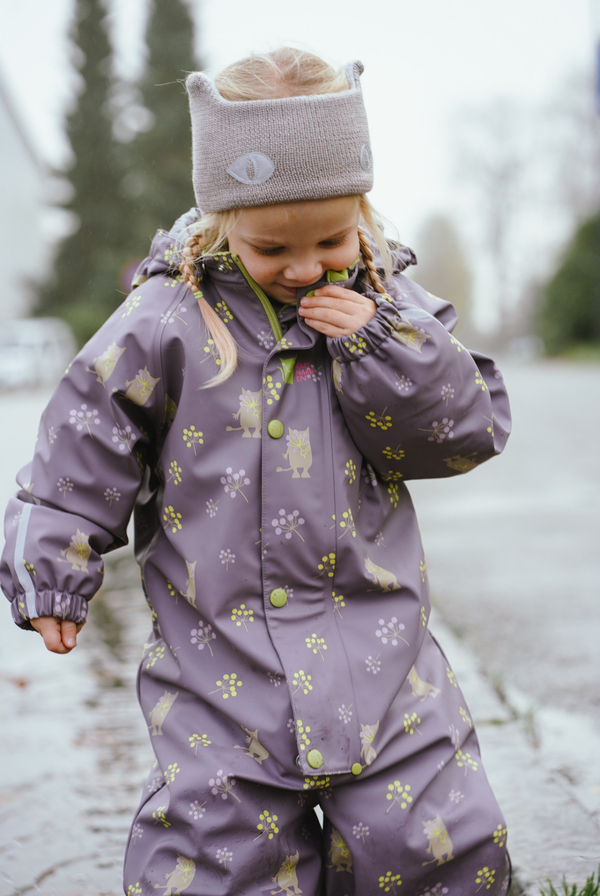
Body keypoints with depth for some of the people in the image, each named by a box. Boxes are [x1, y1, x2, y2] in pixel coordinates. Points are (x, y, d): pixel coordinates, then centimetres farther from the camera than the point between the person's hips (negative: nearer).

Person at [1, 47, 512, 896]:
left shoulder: (389, 309, 3)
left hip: (379, 645, 2)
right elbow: (84, 450, 2)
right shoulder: (167, 322, -5)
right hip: (222, 658, -1)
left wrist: (385, 346, -14)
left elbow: (469, 430, 0)